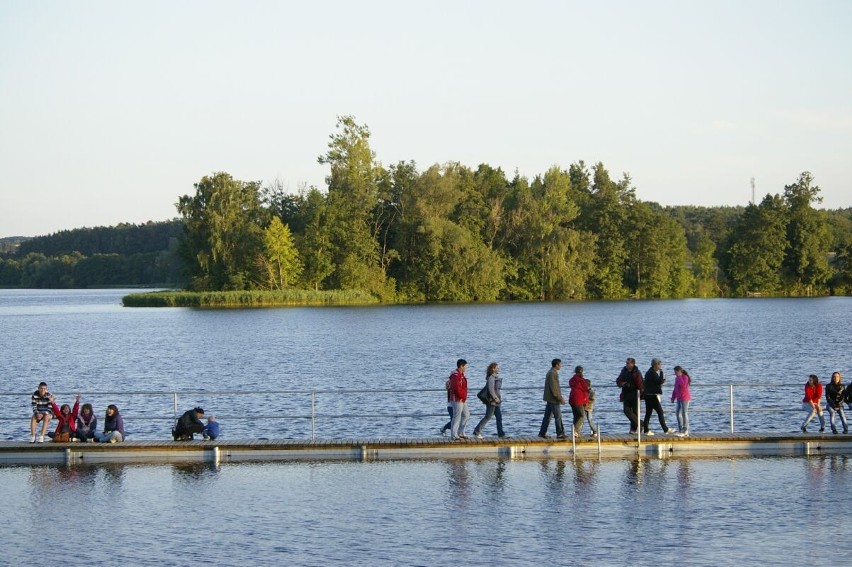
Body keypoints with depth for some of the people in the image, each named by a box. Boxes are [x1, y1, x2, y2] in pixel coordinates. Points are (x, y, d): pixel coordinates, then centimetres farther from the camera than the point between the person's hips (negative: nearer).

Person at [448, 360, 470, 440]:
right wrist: (462, 397, -15)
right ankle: (453, 435, -1)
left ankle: (460, 433, 23)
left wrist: (464, 397, 13)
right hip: (457, 400, -11)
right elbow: (456, 389, -25)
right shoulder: (455, 376, -18)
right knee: (457, 417, -6)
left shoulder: (461, 375, 16)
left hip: (462, 400, 11)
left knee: (466, 415, 16)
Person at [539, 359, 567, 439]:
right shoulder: (553, 374, -17)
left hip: (549, 399, 10)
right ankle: (560, 434, 0)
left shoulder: (550, 373, 15)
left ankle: (542, 433, 12)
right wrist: (560, 398, -19)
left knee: (547, 416, 11)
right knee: (558, 416, -4)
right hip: (553, 399, -10)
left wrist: (560, 397, 22)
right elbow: (553, 388, -22)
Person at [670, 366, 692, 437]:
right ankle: (680, 430, 15)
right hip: (679, 399, 9)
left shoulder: (685, 377, -10)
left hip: (684, 398, -9)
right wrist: (673, 397, 17)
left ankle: (685, 431, -9)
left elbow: (683, 385, -28)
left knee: (684, 413, -9)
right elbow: (675, 388, 20)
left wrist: (679, 377, -20)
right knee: (678, 413, 9)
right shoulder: (677, 378, 15)